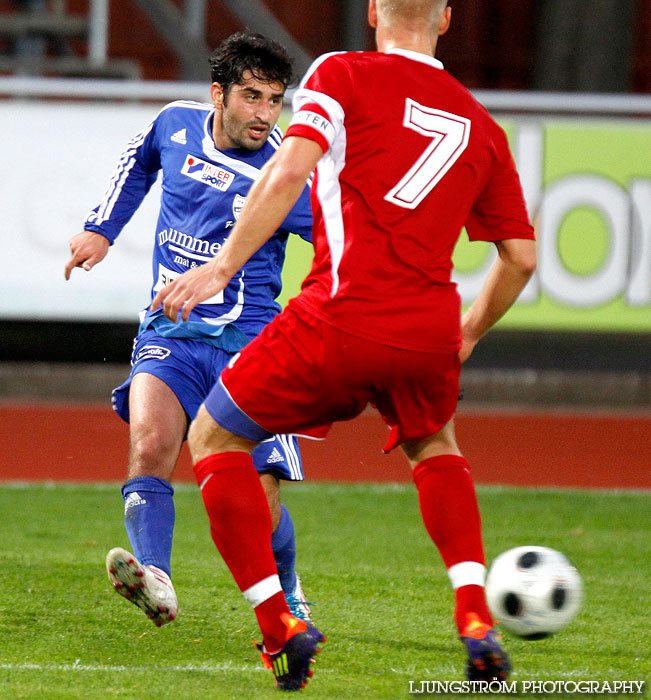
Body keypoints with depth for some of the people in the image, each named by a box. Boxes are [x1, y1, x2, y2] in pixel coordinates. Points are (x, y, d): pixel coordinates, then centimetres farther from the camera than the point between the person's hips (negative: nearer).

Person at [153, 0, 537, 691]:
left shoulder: (341, 74, 6)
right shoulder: (479, 124, 18)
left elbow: (288, 171, -10)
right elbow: (521, 255, 21)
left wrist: (223, 266, -10)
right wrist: (470, 331, 37)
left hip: (338, 323, -4)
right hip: (429, 335, 4)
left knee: (214, 438, 17)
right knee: (434, 448, 35)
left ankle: (280, 630, 6)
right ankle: (476, 624, 16)